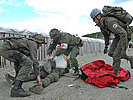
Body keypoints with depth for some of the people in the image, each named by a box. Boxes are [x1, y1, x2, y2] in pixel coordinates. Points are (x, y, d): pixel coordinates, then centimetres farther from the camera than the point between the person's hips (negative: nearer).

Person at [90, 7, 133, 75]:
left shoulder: (110, 22, -32)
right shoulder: (101, 24, -2)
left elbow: (123, 33, -36)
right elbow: (106, 35, 15)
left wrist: (123, 48, -38)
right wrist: (106, 46, 22)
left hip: (124, 36, -9)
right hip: (118, 36, 9)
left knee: (116, 55, -12)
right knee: (111, 53, 4)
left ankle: (115, 74, 4)